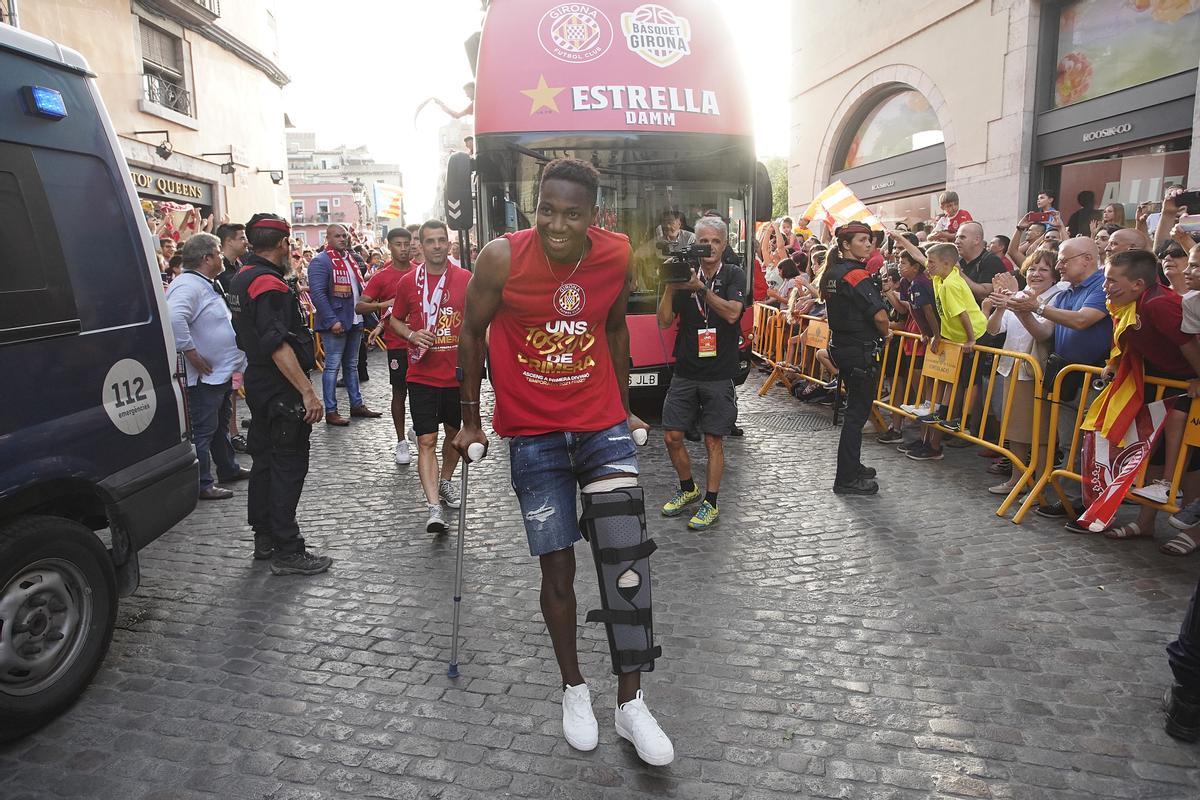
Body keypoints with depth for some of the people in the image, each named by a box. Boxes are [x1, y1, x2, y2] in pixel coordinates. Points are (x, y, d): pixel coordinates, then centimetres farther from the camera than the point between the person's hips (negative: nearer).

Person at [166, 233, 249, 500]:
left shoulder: (208, 284, 14)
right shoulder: (188, 285, -20)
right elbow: (174, 318, -37)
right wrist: (191, 353, -29)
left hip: (221, 371, 11)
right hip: (205, 375, -11)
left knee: (221, 424, 23)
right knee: (203, 430, -2)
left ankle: (228, 468, 37)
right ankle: (202, 485, 7)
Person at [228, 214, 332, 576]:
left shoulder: (243, 277, 13)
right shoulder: (268, 282, -19)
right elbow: (278, 345, -26)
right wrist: (307, 392, -27)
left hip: (259, 383, 11)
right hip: (281, 389, -10)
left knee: (265, 460, 17)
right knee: (289, 464, -5)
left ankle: (265, 538, 28)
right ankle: (287, 552, 1)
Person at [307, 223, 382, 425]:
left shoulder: (351, 258, 14)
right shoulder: (321, 261, -11)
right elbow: (318, 293, -19)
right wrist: (332, 320, -24)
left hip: (355, 320, 8)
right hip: (335, 323, -8)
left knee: (352, 365, 16)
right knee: (333, 366, -3)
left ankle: (357, 404, 25)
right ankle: (331, 411, 3)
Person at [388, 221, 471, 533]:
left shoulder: (466, 279, -1)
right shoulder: (408, 281, -1)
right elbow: (395, 319, 12)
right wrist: (411, 335, -9)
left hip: (457, 373, 2)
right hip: (422, 375, -2)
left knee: (455, 432, 18)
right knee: (426, 441, -8)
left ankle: (445, 482, 42)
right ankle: (434, 507, -9)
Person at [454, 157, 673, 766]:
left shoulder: (618, 256, -6)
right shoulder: (502, 257, -13)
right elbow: (473, 332, 0)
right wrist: (470, 419, 5)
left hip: (604, 427, 2)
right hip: (533, 436, -1)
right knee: (557, 568, 5)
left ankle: (631, 703, 13)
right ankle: (574, 689, 29)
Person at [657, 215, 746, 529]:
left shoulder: (733, 276, 0)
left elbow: (732, 313, -18)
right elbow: (664, 321, 0)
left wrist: (700, 288, -24)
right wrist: (670, 286, -13)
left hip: (719, 375, -3)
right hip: (685, 372, 3)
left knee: (713, 441, 2)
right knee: (672, 436, 5)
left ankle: (710, 504, 14)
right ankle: (688, 489, 27)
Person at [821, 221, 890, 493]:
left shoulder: (831, 273, 9)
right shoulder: (857, 275, -18)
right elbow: (879, 315, -24)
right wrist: (886, 334, -3)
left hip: (840, 346, 9)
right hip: (861, 351, -9)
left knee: (855, 408, 20)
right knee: (857, 412, -2)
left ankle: (851, 465, 31)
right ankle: (846, 479, 3)